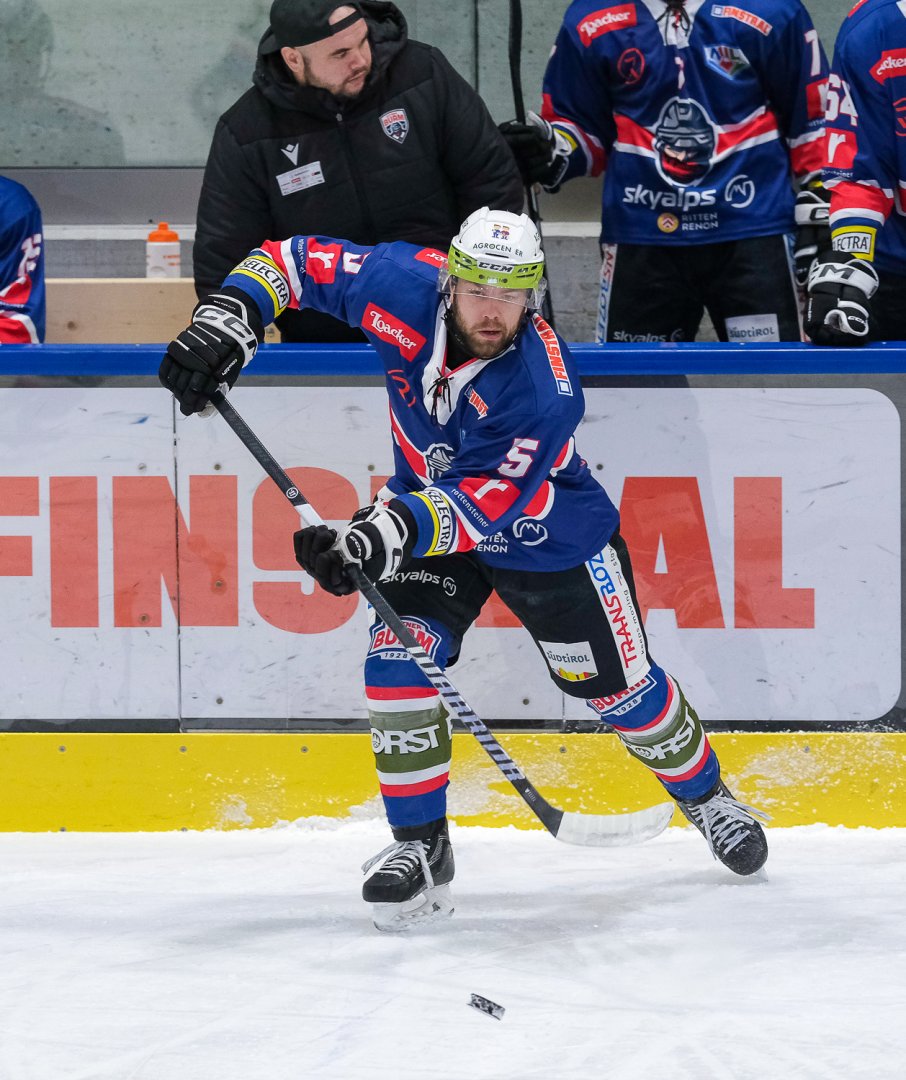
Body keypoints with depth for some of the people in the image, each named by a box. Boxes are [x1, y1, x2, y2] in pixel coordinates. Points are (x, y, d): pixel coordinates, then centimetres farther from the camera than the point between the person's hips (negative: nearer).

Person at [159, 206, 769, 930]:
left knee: (619, 686, 8)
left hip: (548, 537, -3)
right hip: (429, 505, 3)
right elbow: (297, 261, -15)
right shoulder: (406, 287, -26)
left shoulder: (544, 391, -37)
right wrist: (227, 319, -31)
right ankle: (421, 847, -4)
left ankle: (706, 795, 37)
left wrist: (385, 536, -53)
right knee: (398, 661, -16)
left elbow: (478, 506, -39)